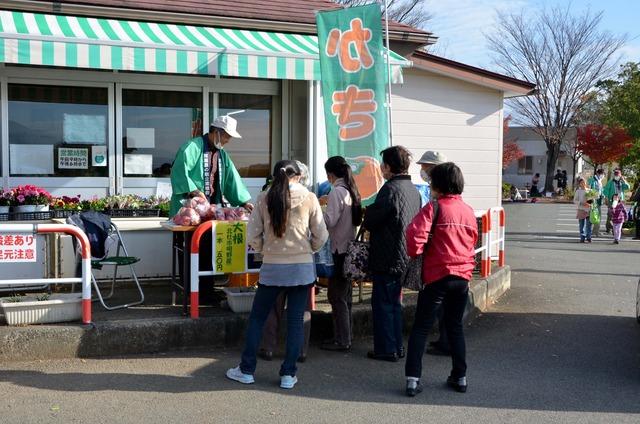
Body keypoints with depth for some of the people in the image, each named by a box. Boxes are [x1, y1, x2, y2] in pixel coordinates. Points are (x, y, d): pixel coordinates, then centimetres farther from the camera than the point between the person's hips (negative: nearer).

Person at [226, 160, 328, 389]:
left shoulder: (264, 199, -2)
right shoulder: (309, 198, -4)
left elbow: (253, 236, -2)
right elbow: (321, 236, -2)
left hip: (272, 268, 1)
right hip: (302, 267, 0)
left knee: (257, 317, 14)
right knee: (295, 320, 8)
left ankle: (246, 370, 21)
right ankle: (288, 374, 12)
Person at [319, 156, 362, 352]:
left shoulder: (337, 191, -15)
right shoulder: (351, 190, 10)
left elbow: (330, 221, -21)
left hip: (339, 249, -9)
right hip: (350, 247, 9)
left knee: (337, 296, -1)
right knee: (345, 295, 15)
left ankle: (342, 341, 3)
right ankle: (345, 336, 24)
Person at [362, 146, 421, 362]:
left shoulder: (390, 189, -18)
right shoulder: (413, 190, 10)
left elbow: (370, 221, -16)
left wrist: (367, 213, 7)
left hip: (387, 259, -9)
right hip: (404, 257, 9)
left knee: (382, 303, 1)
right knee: (394, 302, 17)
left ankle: (386, 349, 6)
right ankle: (397, 347, 23)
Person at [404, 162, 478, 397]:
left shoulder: (434, 208, -11)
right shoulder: (468, 211, 7)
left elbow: (414, 234, -22)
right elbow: (472, 242, 16)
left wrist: (415, 254, -5)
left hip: (437, 275, -5)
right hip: (463, 275, 5)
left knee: (421, 328, 2)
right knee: (455, 326, 18)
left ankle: (413, 378, -3)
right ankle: (460, 377, 21)